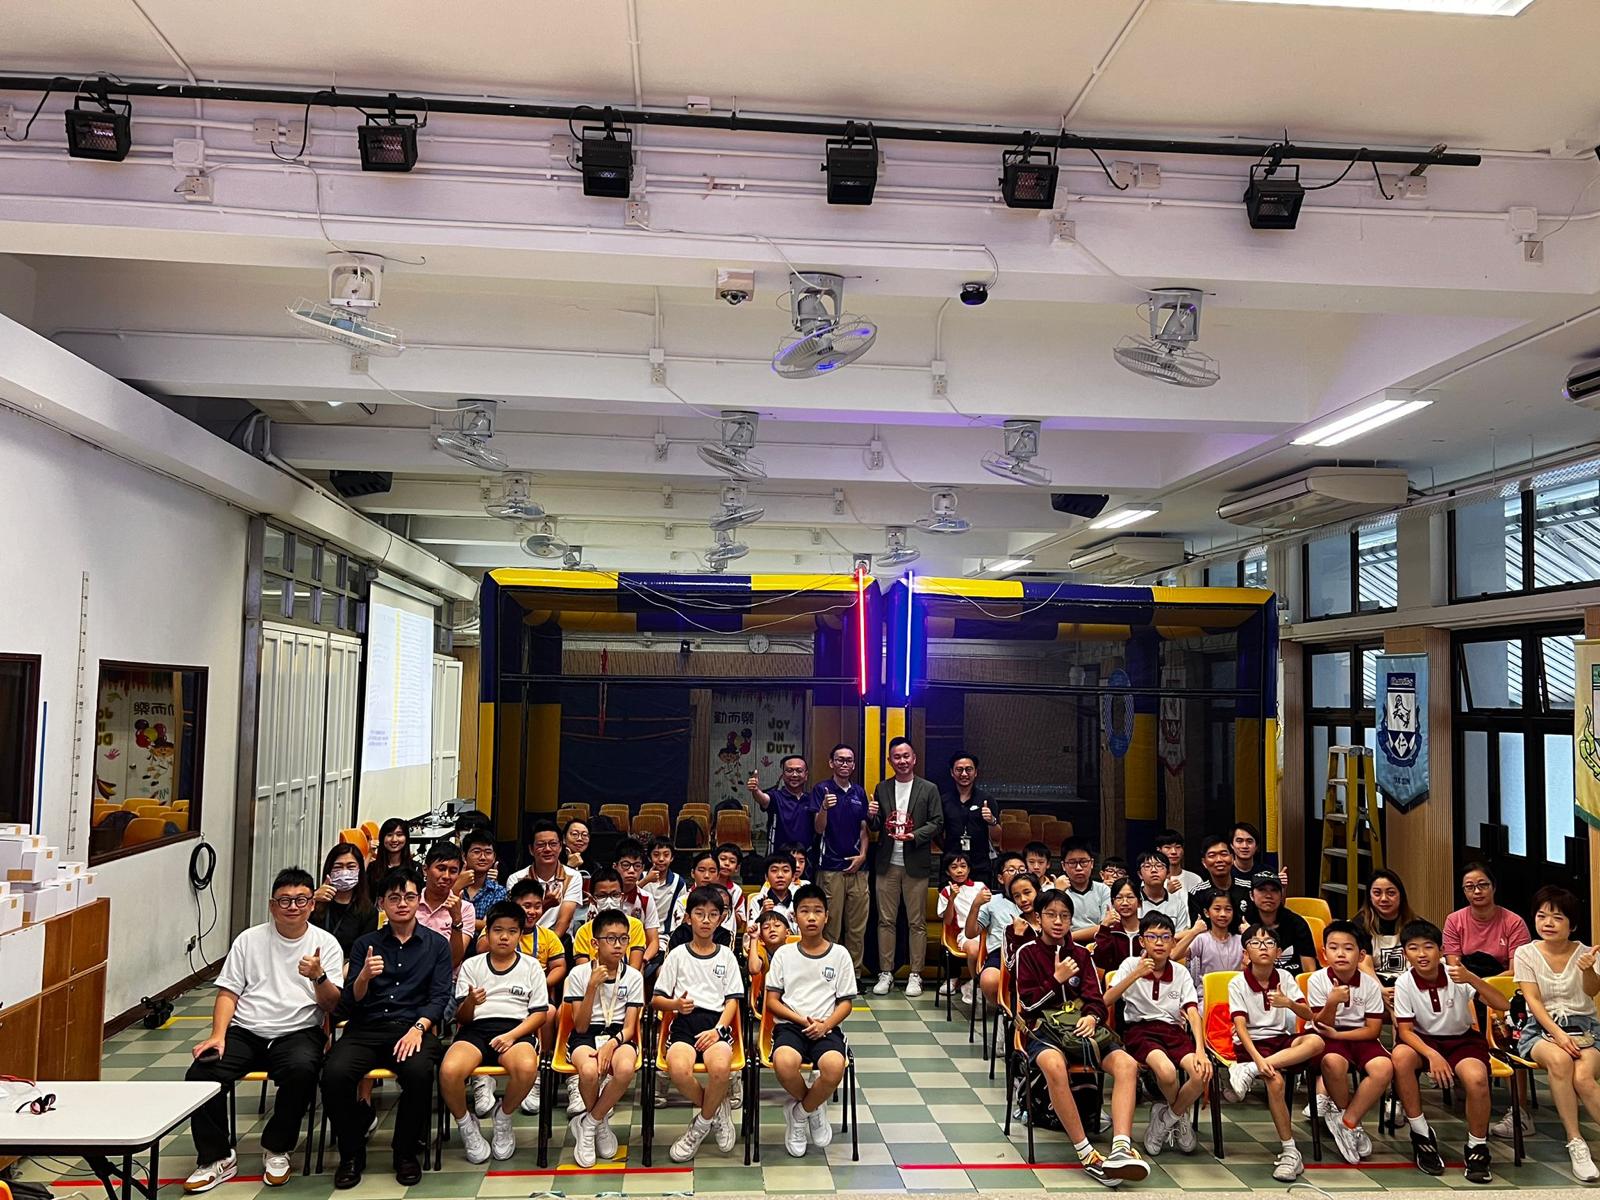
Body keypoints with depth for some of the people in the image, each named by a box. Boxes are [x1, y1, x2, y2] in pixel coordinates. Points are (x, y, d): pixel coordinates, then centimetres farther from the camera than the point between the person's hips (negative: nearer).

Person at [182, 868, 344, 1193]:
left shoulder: (326, 943, 4)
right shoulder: (249, 940, 10)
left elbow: (332, 1005, -1)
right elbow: (228, 992, 9)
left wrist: (319, 977, -22)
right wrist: (218, 1035, -8)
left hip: (298, 1032, -2)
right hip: (245, 1031, 2)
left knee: (301, 1069, -34)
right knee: (200, 1075, -23)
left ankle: (276, 1149, -8)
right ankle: (217, 1157, -2)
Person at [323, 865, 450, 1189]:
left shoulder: (437, 945, 13)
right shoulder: (365, 943, 15)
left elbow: (439, 996, 3)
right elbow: (350, 1002, 9)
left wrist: (418, 1028, -16)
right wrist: (364, 977, -13)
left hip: (412, 1028, -1)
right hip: (365, 1029, 2)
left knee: (419, 1073, -34)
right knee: (334, 1074, -28)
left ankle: (406, 1153, -8)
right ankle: (351, 1153, -3)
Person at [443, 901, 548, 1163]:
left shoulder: (531, 966, 13)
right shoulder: (471, 965, 14)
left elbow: (539, 1013, 6)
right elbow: (461, 1017, 8)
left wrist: (512, 1035, -11)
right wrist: (470, 1002, -16)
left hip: (516, 1030, -1)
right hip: (475, 1029, 1)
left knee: (527, 1067, -36)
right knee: (449, 1071, -33)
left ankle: (503, 1119, -2)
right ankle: (466, 1124, -1)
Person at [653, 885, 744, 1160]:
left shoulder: (726, 956, 16)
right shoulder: (677, 955, 14)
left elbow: (732, 1000, 9)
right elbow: (657, 999, 12)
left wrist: (718, 1029, -9)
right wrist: (676, 1004, -11)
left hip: (717, 1022, 0)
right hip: (684, 1021, 0)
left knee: (720, 1068, -35)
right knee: (679, 1069, -34)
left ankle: (703, 1122, -3)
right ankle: (716, 1110, -2)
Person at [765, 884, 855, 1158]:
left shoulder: (840, 954, 8)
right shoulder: (784, 953, 8)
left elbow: (845, 1002, 8)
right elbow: (772, 1000, 5)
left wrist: (825, 1024, -11)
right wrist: (802, 1020, -10)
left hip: (826, 1027, 0)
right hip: (789, 1025, 0)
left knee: (834, 1066, -34)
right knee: (784, 1063, -35)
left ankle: (800, 1110, 0)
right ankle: (814, 1109, 1)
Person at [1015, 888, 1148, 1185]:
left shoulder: (1081, 954, 17)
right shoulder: (1027, 953, 7)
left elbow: (1096, 998, 9)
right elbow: (1028, 1003, 0)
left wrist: (1092, 1016, -14)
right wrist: (1057, 979, -10)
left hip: (1081, 1027, 4)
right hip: (1044, 1028, -4)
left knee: (1127, 1064, -26)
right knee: (1054, 1065, -40)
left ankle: (1121, 1149, -38)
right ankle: (1087, 1155, -35)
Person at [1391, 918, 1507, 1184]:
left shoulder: (1456, 976, -15)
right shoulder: (1404, 982, -14)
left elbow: (1503, 1005, -21)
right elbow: (1405, 1030, -12)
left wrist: (1472, 979, -37)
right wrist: (1432, 1055, -30)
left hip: (1462, 1039, 0)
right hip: (1423, 1040, 0)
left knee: (1476, 1079, -33)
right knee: (1400, 1056, -34)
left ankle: (1477, 1147, -6)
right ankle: (1421, 1134, -14)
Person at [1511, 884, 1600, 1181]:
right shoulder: (1525, 953, 3)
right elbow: (1533, 1000, -5)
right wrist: (1557, 1033, -20)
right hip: (1541, 1028, 0)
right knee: (1560, 1060, -35)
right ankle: (1575, 1143, -25)